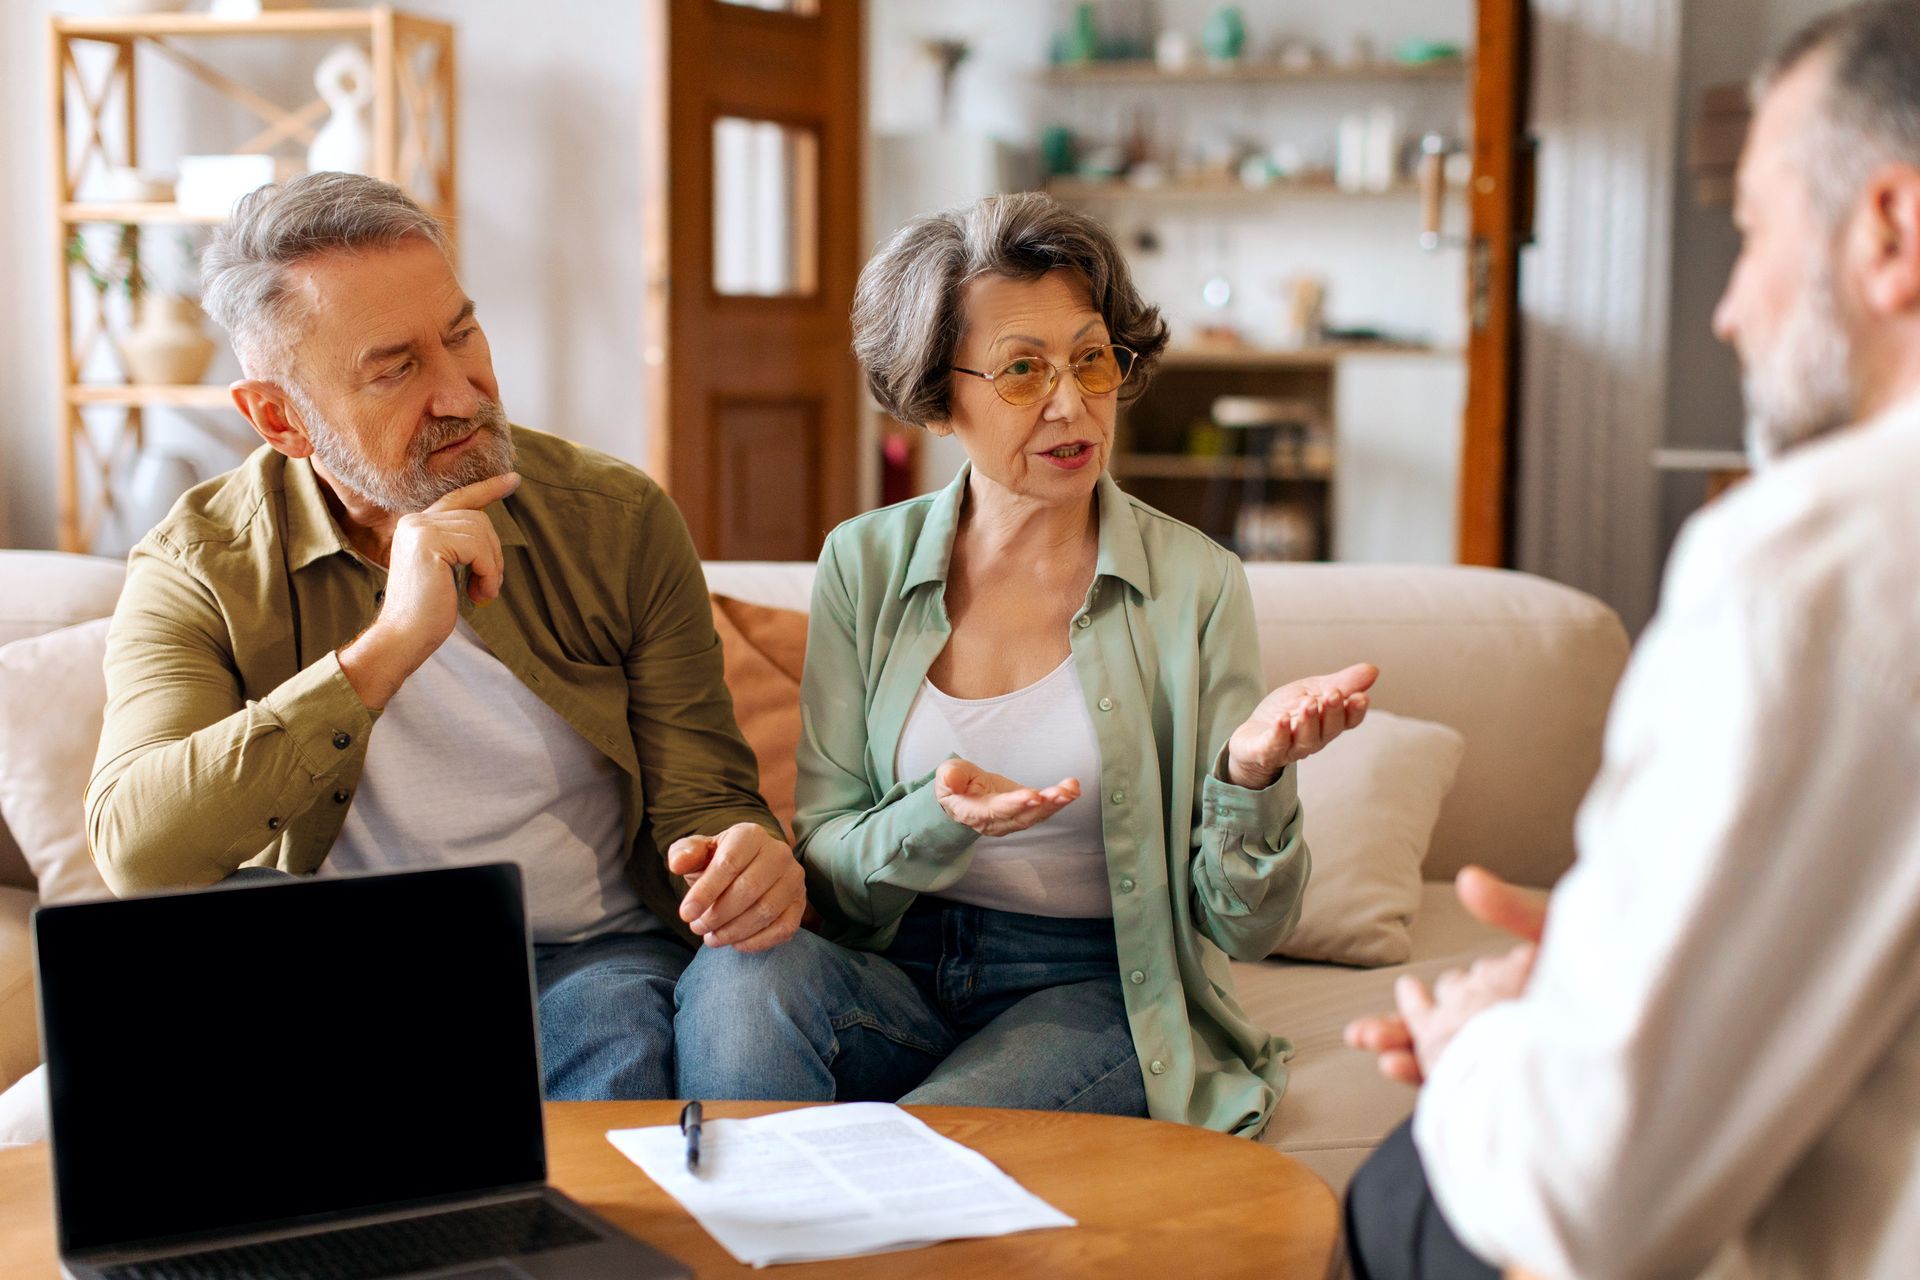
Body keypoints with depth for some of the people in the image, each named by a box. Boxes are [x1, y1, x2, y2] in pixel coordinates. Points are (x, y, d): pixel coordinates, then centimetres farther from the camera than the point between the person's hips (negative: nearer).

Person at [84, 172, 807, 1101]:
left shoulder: (617, 521, 0)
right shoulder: (197, 571, -6)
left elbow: (698, 798, 2)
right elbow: (136, 855, -22)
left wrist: (746, 858, -25)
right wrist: (387, 649, -29)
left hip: (590, 956, -1)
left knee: (617, 1027, -35)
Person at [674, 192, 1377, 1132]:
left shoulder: (1194, 585, -4)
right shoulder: (866, 563, 2)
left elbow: (1243, 927, -4)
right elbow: (826, 863, 1)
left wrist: (1251, 776, -25)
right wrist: (934, 825, -20)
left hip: (1098, 988, -2)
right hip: (898, 968, 3)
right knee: (737, 978, -30)